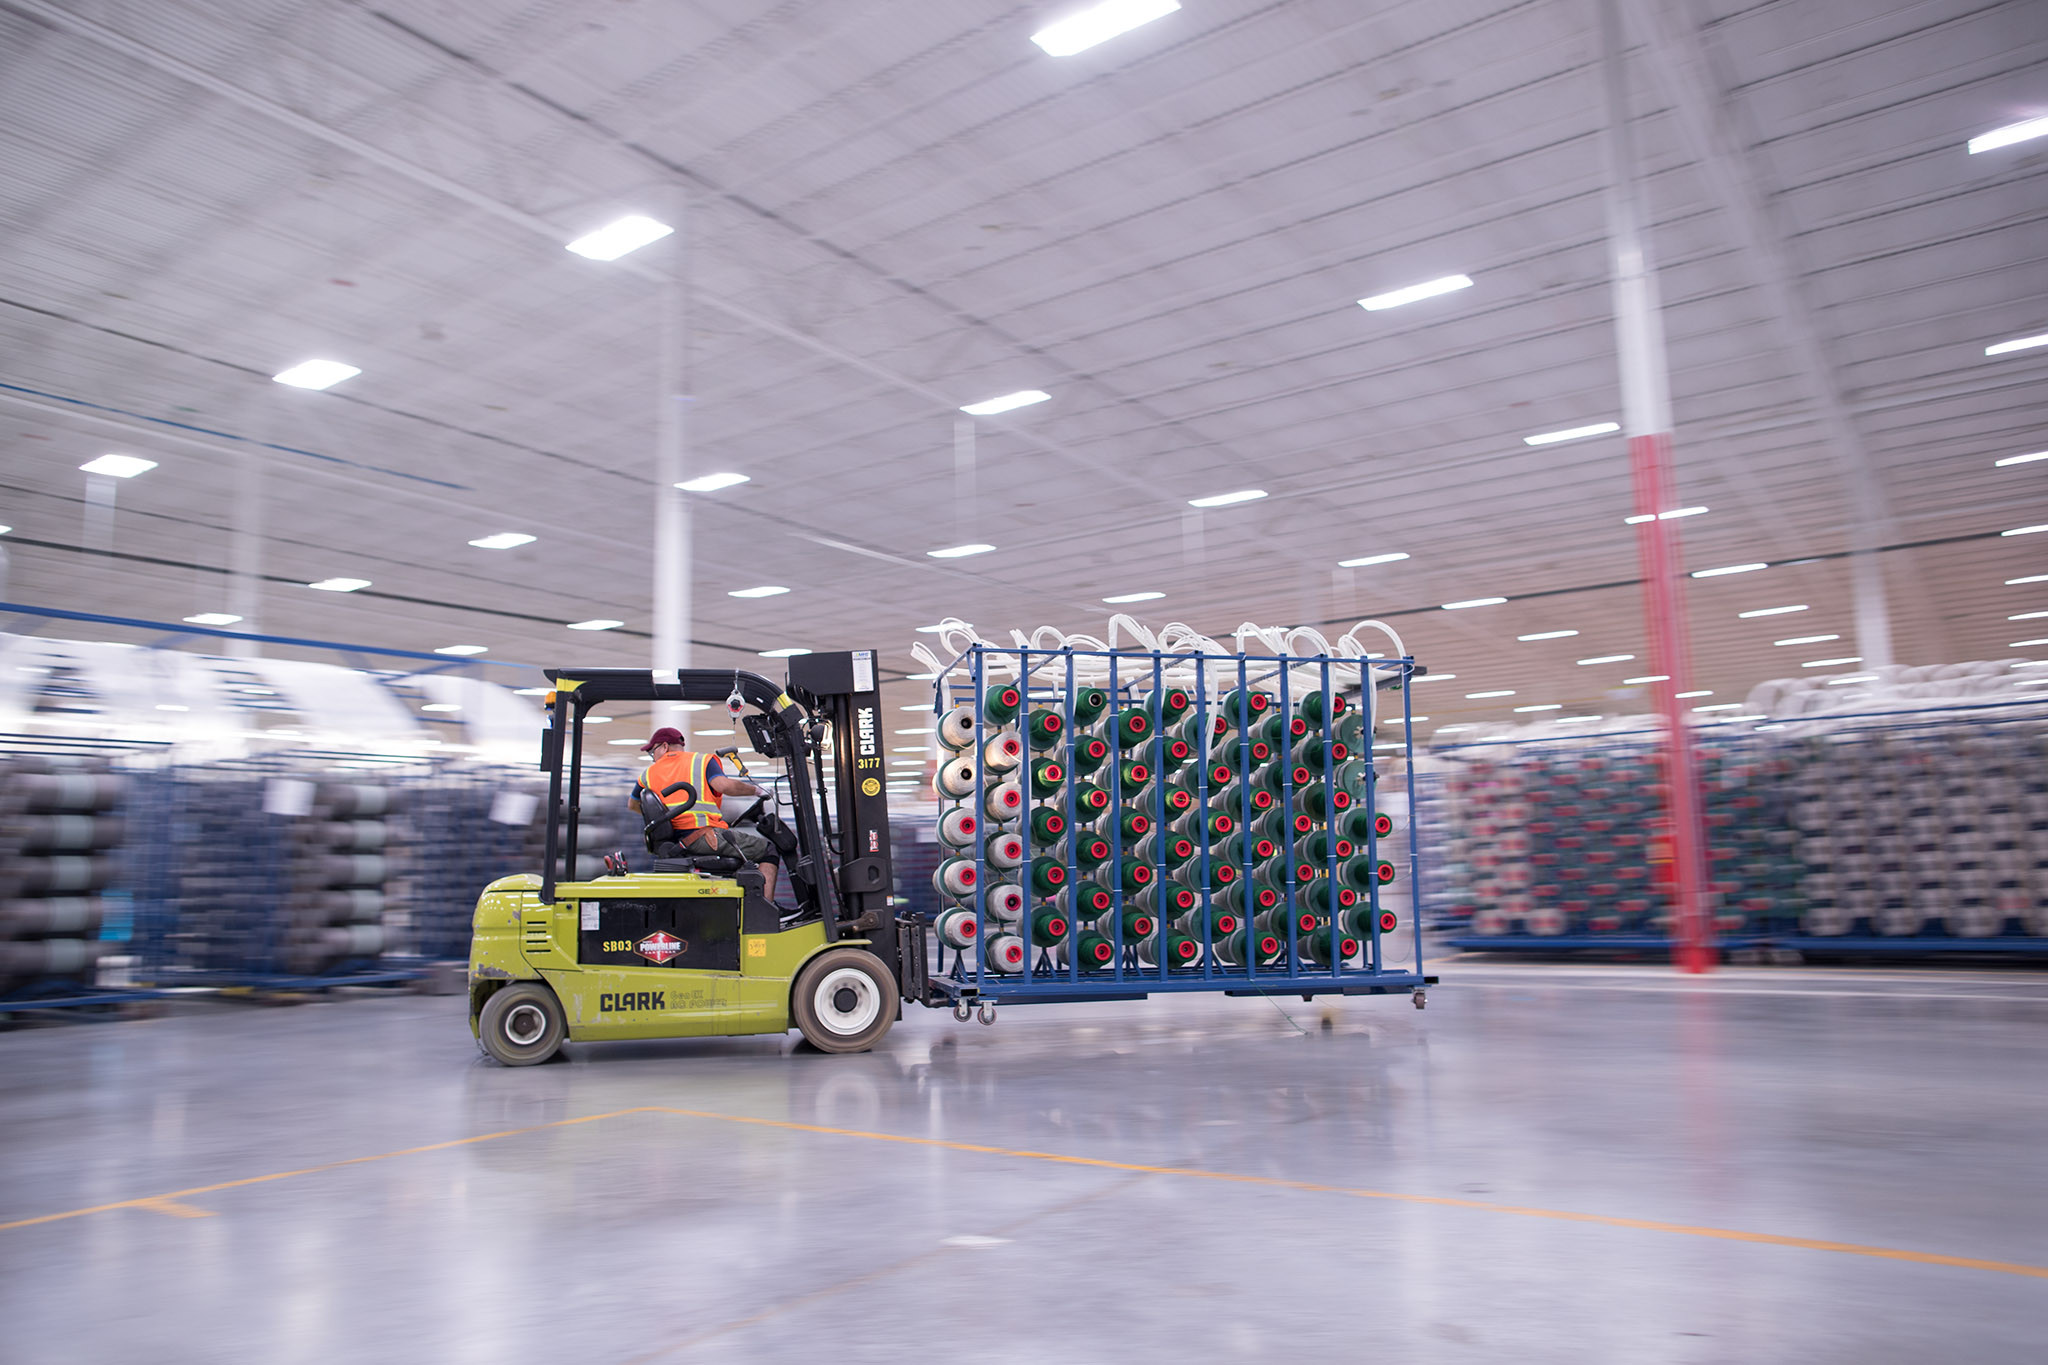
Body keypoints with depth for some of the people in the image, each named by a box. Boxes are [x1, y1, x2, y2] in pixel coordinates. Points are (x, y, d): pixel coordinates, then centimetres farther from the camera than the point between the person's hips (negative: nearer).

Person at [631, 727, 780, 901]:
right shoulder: (703, 760, 7)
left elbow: (633, 804, 36)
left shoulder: (649, 773, 20)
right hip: (708, 837, -5)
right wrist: (756, 790, 4)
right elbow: (724, 785, -12)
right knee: (769, 849, 6)